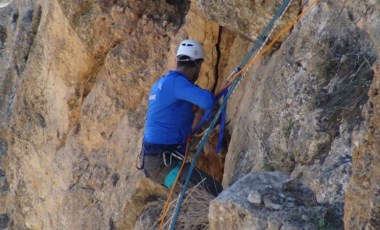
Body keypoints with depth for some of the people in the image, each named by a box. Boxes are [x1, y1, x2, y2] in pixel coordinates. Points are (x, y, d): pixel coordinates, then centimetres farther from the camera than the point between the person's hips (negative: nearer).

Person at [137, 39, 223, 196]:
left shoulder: (161, 82, 16)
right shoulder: (175, 80, -13)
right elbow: (208, 101, -26)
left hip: (154, 159, 10)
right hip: (163, 162, -10)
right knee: (215, 191, -17)